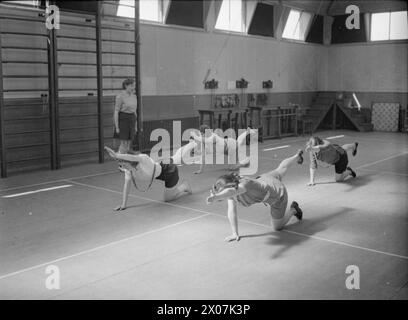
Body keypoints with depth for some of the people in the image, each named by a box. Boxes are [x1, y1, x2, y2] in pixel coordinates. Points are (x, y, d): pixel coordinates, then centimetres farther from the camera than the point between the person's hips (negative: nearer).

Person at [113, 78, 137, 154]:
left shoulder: (134, 96, 9)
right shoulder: (120, 96, -12)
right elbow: (116, 112, -12)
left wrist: (136, 125, 14)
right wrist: (117, 127, -15)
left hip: (131, 120, 7)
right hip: (122, 120, -6)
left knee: (128, 144, 6)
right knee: (123, 144, -8)